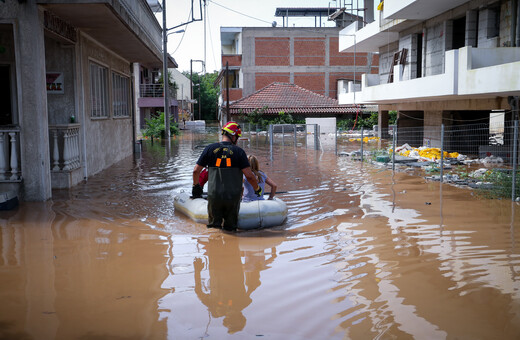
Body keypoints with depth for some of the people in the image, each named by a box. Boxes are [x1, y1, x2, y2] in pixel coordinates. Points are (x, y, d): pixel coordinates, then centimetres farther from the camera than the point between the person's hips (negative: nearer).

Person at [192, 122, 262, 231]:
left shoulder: (210, 149, 0)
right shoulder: (238, 151, -6)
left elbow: (196, 170, 3)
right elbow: (249, 175, -10)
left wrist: (196, 186, 21)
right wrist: (257, 189, 8)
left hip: (214, 196, 1)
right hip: (233, 196, -1)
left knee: (213, 226, 16)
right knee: (230, 228, 14)